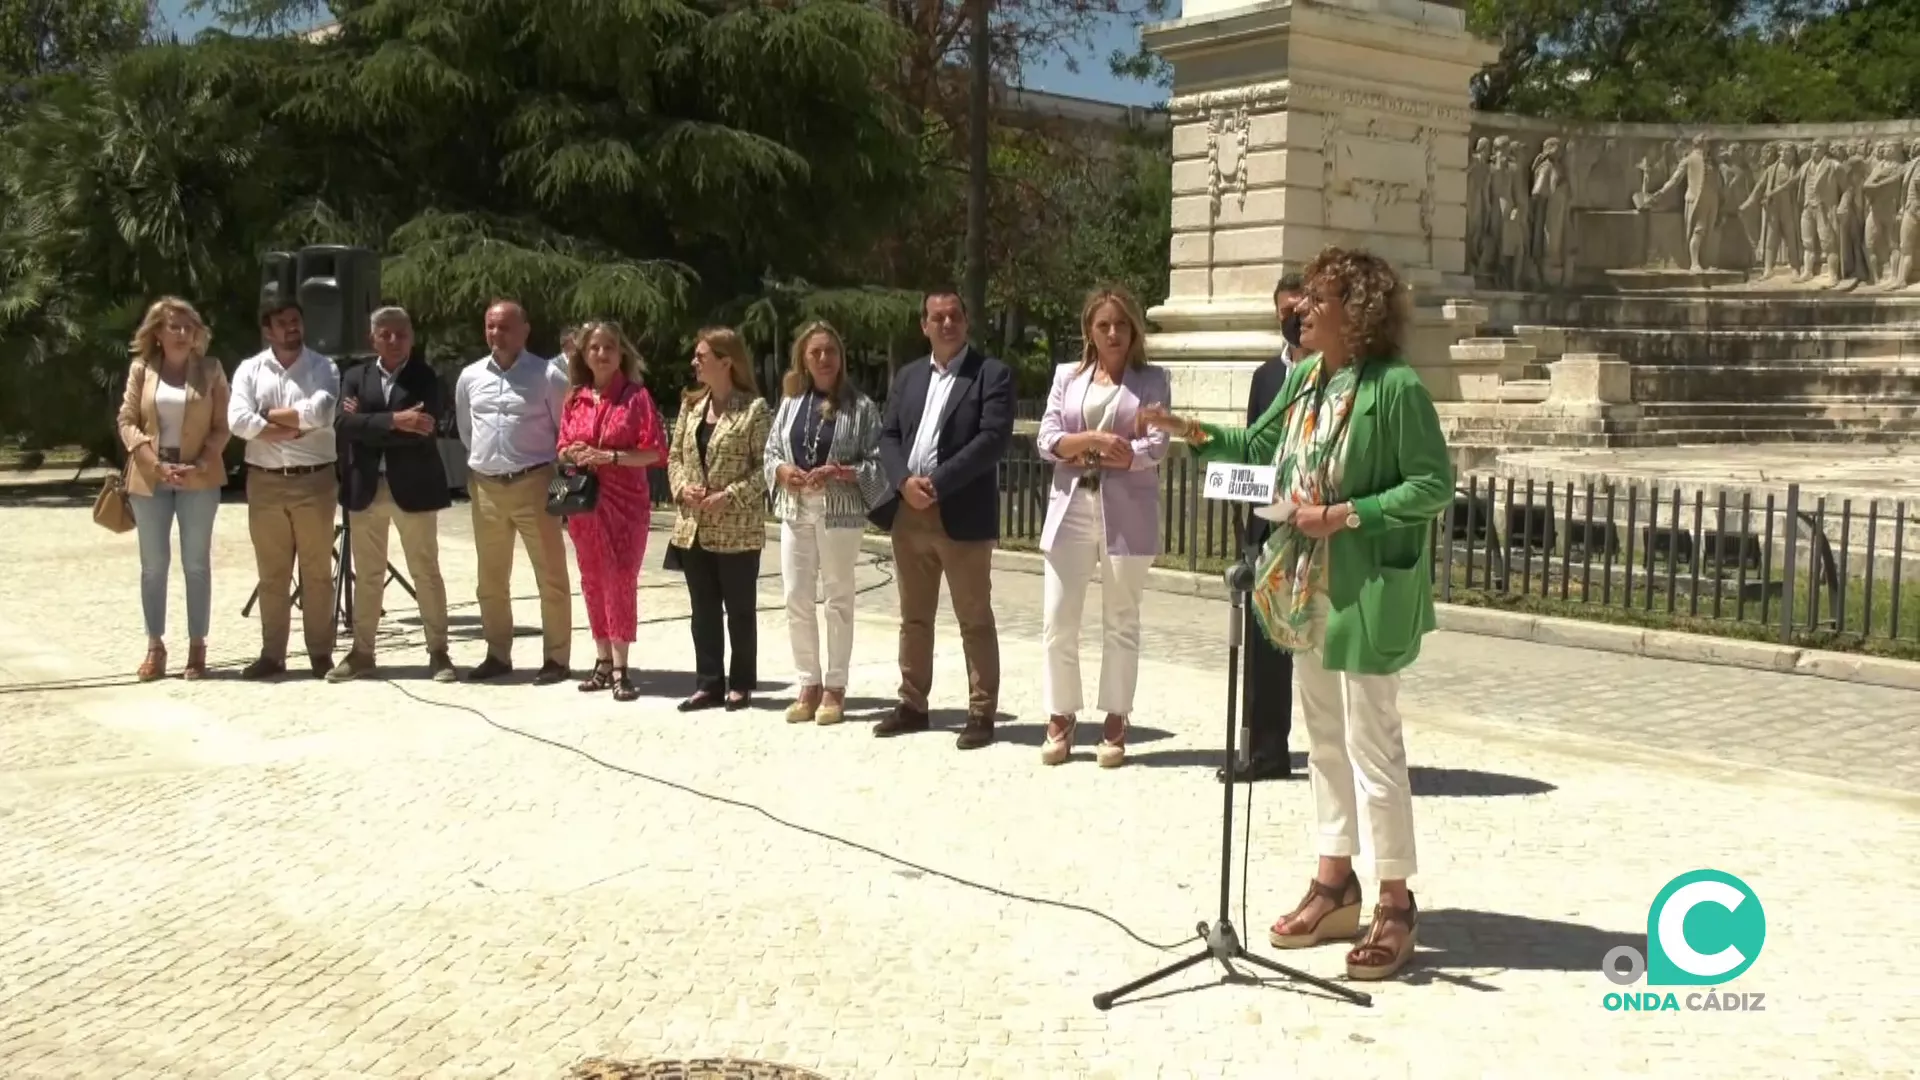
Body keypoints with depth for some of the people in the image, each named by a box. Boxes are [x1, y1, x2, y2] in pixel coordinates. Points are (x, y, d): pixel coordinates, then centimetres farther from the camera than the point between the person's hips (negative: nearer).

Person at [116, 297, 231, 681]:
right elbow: (127, 421, 2)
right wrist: (156, 464, -12)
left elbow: (222, 426, 0)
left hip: (198, 478, -1)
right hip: (150, 478, 1)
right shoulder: (141, 369, 5)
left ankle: (197, 647, 9)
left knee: (196, 564, 3)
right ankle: (155, 646, 14)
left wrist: (200, 465, -14)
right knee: (153, 565, 5)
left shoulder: (210, 370, 2)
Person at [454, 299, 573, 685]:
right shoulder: (470, 377, 7)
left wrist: (559, 474, -1)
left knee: (550, 576, -1)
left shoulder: (547, 376, -6)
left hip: (533, 484, -4)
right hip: (485, 487, 5)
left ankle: (556, 658, 5)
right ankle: (497, 655, 22)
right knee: (490, 579, 11)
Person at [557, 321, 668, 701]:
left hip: (625, 501, -5)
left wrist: (611, 457, -19)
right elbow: (563, 449, 17)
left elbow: (656, 452, -9)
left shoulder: (636, 396, -5)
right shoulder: (575, 399, 9)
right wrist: (571, 454, -6)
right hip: (583, 501, 5)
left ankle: (620, 669, -4)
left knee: (620, 580, -6)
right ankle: (603, 661, 18)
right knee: (593, 581, 9)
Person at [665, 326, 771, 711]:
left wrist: (729, 496, -19)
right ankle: (709, 683, 18)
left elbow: (765, 466, -11)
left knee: (740, 609, 5)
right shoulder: (691, 405, 11)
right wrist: (682, 487, -5)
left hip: (737, 529, -6)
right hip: (693, 526, 6)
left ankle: (741, 684, 15)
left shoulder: (753, 408, -8)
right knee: (703, 610, 10)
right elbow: (675, 455, 13)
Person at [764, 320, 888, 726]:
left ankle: (835, 687, 14)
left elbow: (877, 463, -6)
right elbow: (770, 451, 13)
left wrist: (839, 472, -19)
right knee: (796, 599, 5)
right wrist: (783, 470, -8)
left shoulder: (860, 406, -4)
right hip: (795, 511, 4)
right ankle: (809, 684, 17)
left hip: (840, 512, -4)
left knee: (838, 598, 6)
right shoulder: (791, 402, 8)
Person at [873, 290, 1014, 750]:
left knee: (975, 620, 0)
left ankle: (981, 713, 6)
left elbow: (993, 439, -14)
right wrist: (904, 481, -10)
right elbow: (888, 436, 10)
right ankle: (913, 704, 23)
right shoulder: (907, 376, 15)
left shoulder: (992, 374, -3)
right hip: (908, 513, 6)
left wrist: (937, 482, -18)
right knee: (913, 617, 13)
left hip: (962, 517, -6)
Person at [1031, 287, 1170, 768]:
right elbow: (1046, 439, 2)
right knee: (1058, 621, 1)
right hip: (1071, 507, 2)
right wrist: (1095, 441, -14)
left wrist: (1082, 452, -8)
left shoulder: (1152, 379, 5)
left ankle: (1115, 723, 13)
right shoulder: (1067, 375, 12)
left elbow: (1157, 444, -8)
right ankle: (1061, 719, 13)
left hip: (1127, 511, -2)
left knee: (1121, 622, 6)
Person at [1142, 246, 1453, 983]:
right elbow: (1259, 446, 15)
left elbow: (1435, 485, -16)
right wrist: (1192, 432, 2)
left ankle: (1395, 904, 10)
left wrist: (1345, 515, -21)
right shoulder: (1305, 377, 7)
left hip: (1366, 588, -8)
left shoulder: (1396, 387, -16)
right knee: (1324, 739, 16)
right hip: (1306, 583, 8)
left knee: (1372, 743, -2)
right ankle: (1335, 883, 28)